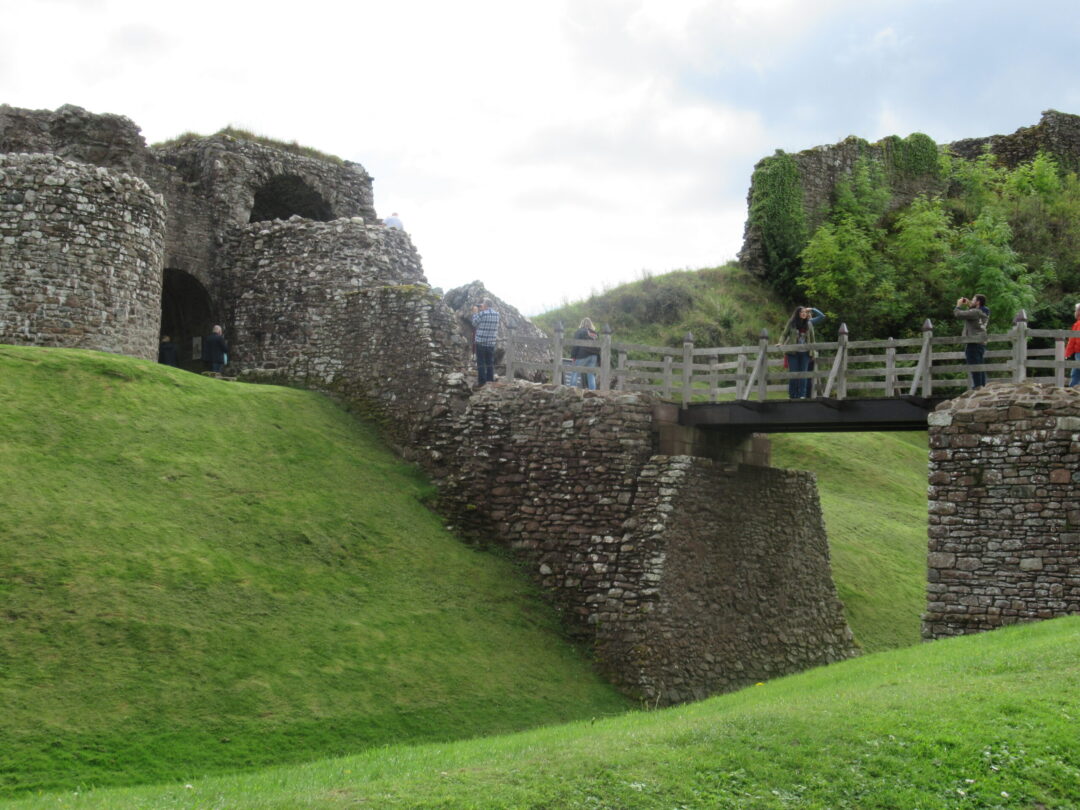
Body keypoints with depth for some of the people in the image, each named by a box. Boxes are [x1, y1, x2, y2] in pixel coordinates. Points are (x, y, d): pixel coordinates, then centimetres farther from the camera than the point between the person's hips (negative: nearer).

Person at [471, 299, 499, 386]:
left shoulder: (482, 314, -14)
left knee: (481, 362, 1)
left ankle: (482, 381, 0)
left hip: (481, 342, -5)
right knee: (490, 362, 13)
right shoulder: (496, 314, 3)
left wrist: (475, 312, 8)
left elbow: (474, 323, -3)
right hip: (491, 343, 5)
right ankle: (490, 380, 15)